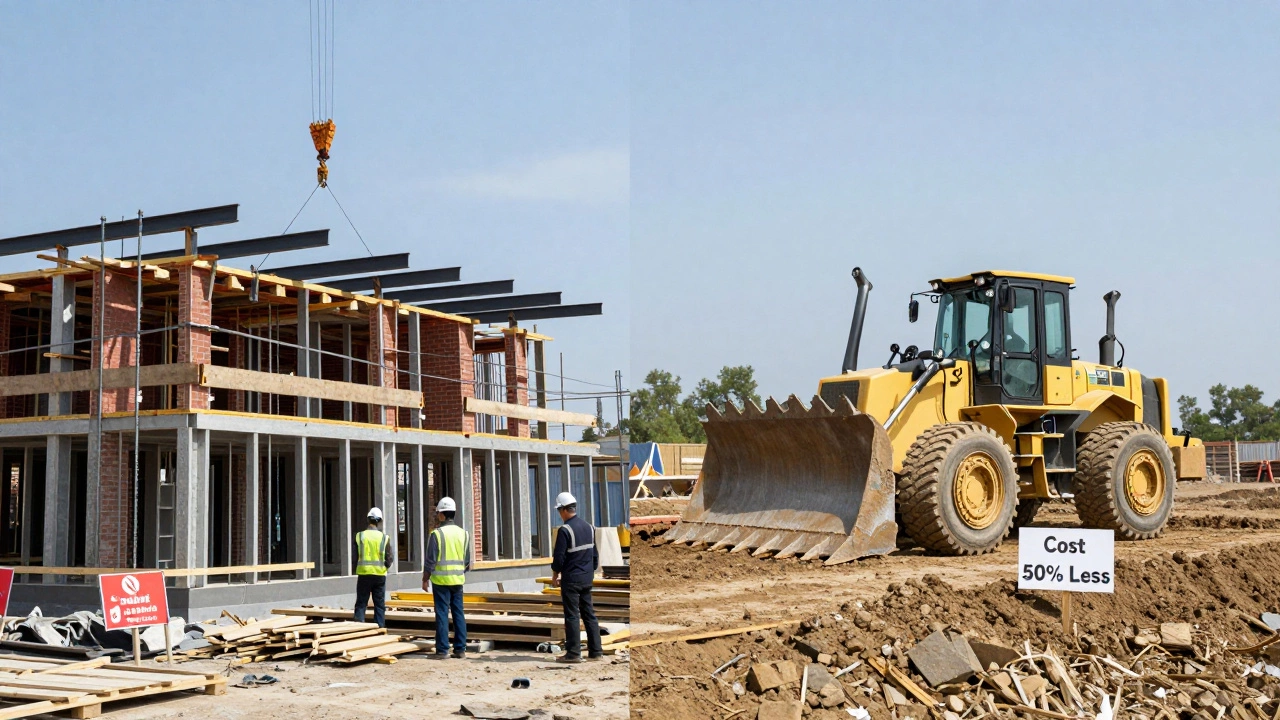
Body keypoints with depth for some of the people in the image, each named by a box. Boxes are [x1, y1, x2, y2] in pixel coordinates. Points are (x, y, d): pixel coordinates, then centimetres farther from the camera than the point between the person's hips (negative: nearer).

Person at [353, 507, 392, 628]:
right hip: (380, 574, 0)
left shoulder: (359, 536, -4)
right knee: (379, 605, 8)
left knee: (361, 604, 7)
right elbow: (389, 559, -3)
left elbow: (355, 556, -1)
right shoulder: (384, 537, -4)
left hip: (363, 574, 0)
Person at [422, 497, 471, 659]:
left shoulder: (437, 534, -10)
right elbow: (467, 561, 11)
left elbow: (430, 561, -10)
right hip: (458, 580, 5)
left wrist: (425, 579, 0)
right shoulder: (463, 533, 6)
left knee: (442, 614, 0)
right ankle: (460, 649, 10)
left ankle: (442, 650, 0)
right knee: (458, 613, 9)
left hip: (441, 580, -5)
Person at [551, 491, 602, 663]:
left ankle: (573, 653, 0)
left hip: (571, 579, -7)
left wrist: (555, 577, 0)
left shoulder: (565, 530, -16)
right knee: (589, 613, 11)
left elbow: (559, 557, -14)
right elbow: (595, 554, 14)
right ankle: (596, 651, 12)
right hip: (587, 579, 7)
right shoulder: (589, 527, 8)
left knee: (572, 616, -2)